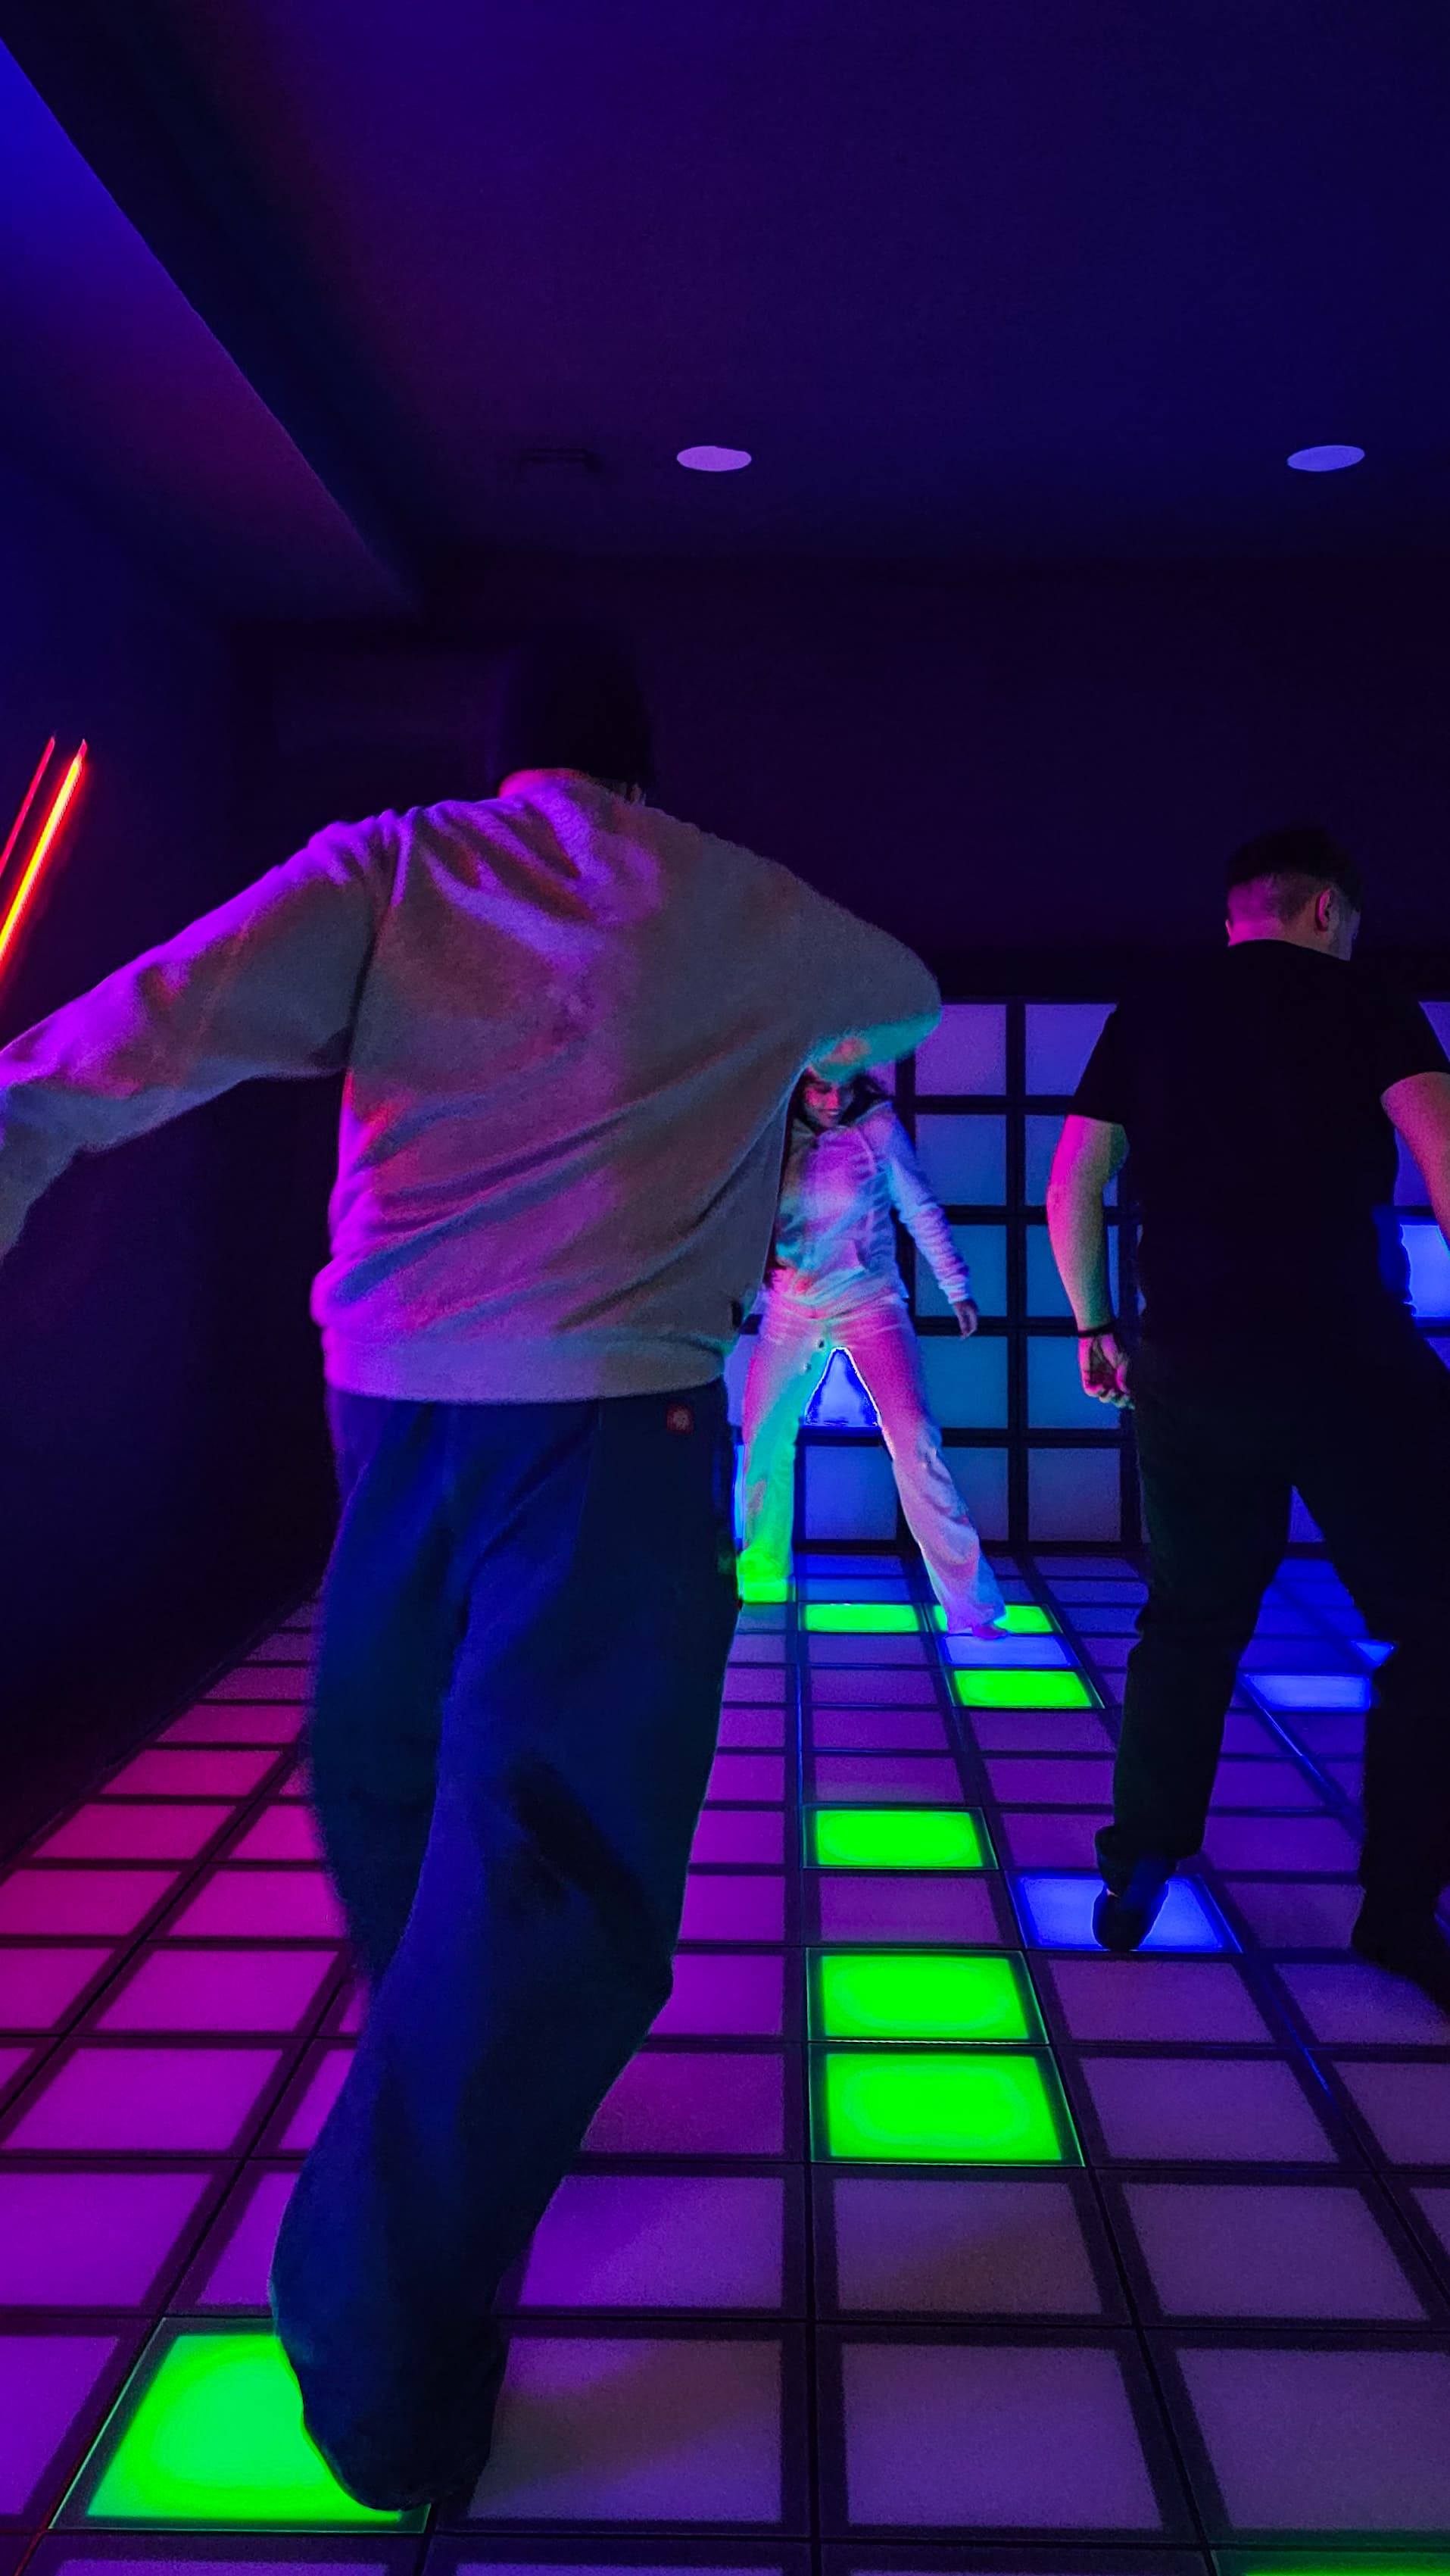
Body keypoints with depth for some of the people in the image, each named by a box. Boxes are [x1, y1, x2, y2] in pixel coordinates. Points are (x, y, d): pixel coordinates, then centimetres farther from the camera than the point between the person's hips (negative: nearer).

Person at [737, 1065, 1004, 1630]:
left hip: (868, 1303, -3)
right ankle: (762, 1568, 34)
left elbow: (921, 1211, 0)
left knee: (915, 1443, -16)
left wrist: (957, 1288, 3)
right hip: (791, 1310, 4)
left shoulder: (876, 1126, -9)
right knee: (762, 1440, 9)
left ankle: (970, 1603, -11)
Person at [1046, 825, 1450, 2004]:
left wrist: (1095, 1326, 20)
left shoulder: (1146, 1020, 13)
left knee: (1191, 1620, 17)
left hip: (1190, 1364, 5)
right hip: (1348, 1359, -4)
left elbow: (1070, 1191, 11)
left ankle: (1138, 1872, 18)